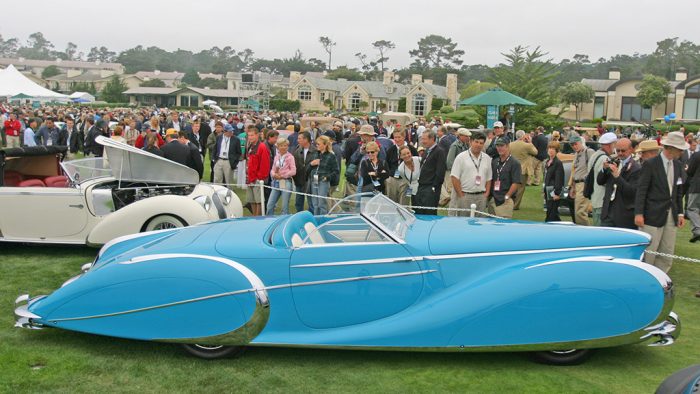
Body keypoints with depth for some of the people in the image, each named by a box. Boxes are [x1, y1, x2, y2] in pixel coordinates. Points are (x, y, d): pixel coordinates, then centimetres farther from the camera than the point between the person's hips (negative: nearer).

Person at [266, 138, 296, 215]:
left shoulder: (290, 157, -3)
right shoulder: (276, 157, 12)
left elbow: (293, 171, -8)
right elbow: (272, 170, 13)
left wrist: (282, 175, -11)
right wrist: (274, 174, -9)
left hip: (286, 182, -5)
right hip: (276, 182, 5)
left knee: (285, 207, 0)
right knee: (270, 205, 2)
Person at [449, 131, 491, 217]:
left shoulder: (487, 158, 11)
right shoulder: (461, 157, -3)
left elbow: (489, 179, 15)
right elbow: (455, 178, -6)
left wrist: (486, 194, 4)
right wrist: (461, 195, -9)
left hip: (481, 196, 4)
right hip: (464, 195, -4)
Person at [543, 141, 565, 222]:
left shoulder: (558, 163, -11)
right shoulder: (547, 162, 14)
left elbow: (559, 179, -15)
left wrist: (557, 193, -18)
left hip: (554, 192, -9)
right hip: (548, 192, 9)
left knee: (551, 214, -8)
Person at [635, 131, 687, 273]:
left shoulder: (677, 165, 10)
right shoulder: (650, 164, -9)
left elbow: (679, 191, 15)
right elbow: (641, 191, -11)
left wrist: (680, 213, 11)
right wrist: (638, 213, -17)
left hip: (671, 215, 7)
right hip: (653, 215, -6)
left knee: (667, 255, 10)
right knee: (648, 253, -2)